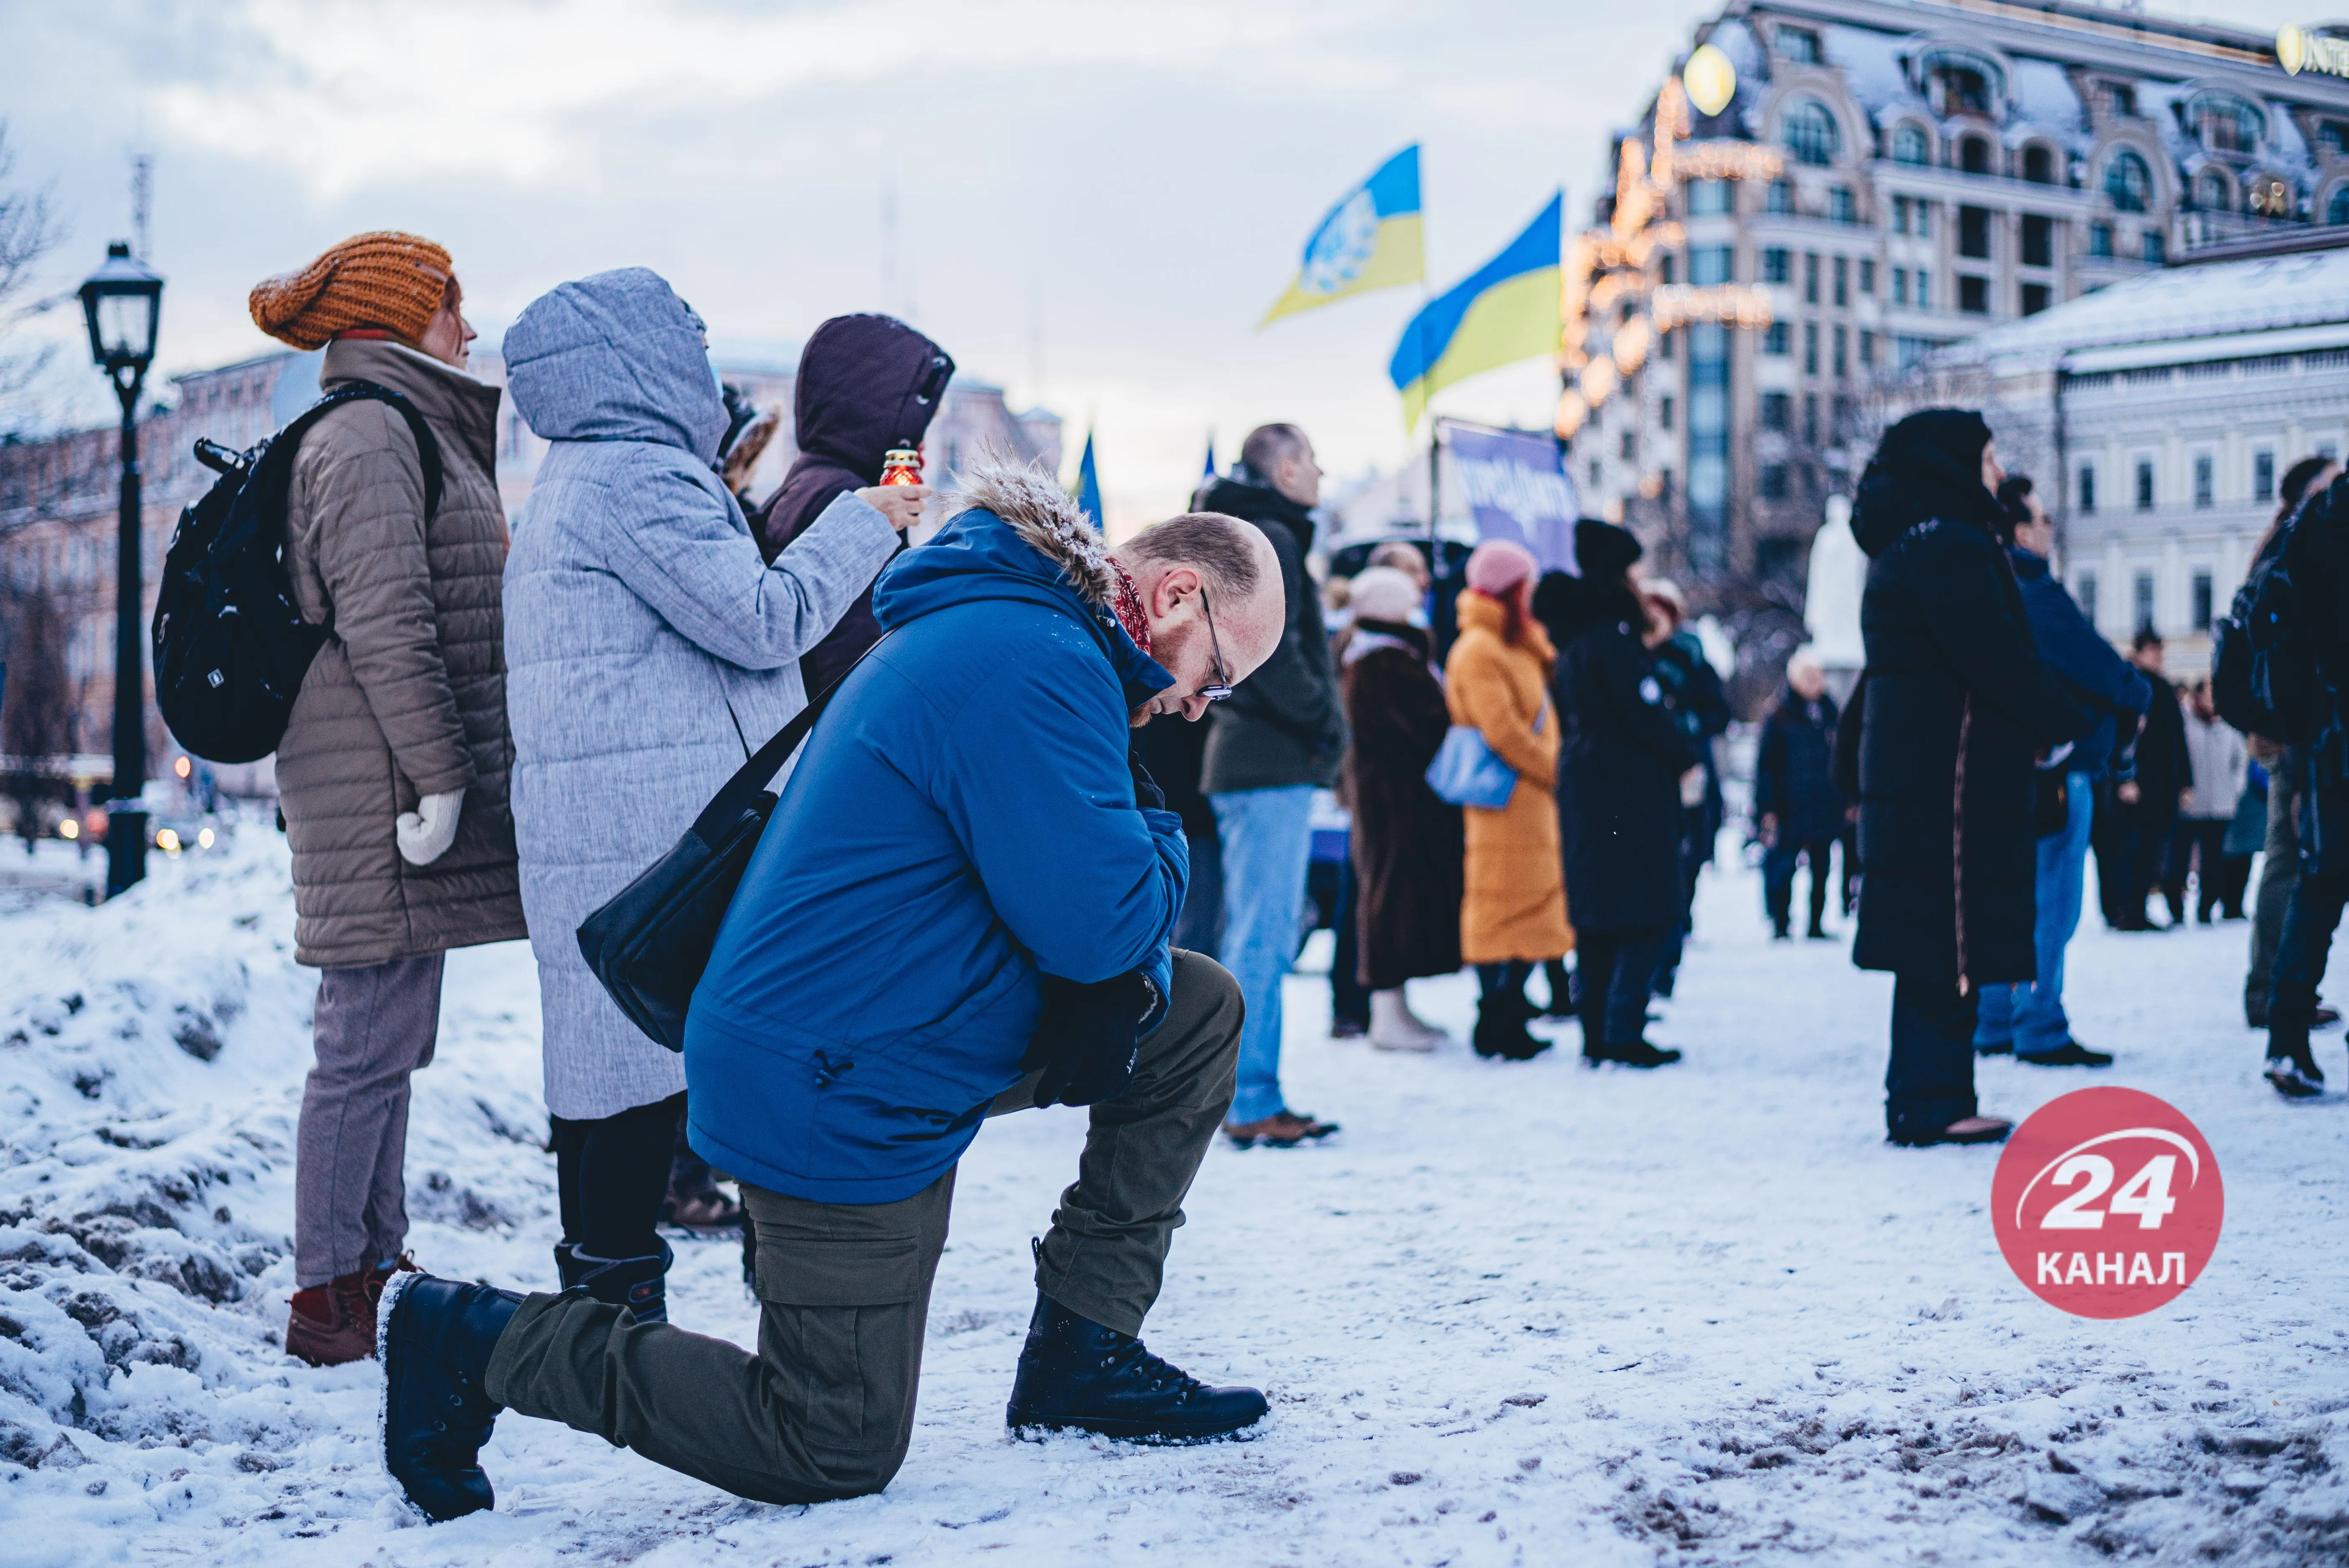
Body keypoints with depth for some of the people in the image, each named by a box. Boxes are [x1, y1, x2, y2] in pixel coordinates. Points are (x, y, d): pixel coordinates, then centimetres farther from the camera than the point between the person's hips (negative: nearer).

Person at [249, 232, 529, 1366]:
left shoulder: (418, 434, 22)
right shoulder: (368, 434, -11)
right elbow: (384, 620, -19)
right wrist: (438, 772, -21)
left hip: (394, 795, 10)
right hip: (381, 794, -10)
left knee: (389, 1046, 15)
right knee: (369, 1046, -6)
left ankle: (376, 1272, 23)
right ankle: (326, 1302, -1)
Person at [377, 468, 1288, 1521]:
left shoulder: (986, 633, 12)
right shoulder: (1035, 665, -23)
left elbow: (1060, 891, 16)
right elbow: (1098, 917, -27)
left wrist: (1129, 972, -5)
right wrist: (1162, 842, -5)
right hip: (845, 1097, -11)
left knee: (1198, 1012, 9)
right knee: (834, 1456, -1)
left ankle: (1080, 1356, 13)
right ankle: (479, 1341, 5)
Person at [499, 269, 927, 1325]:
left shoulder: (571, 484, 23)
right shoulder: (638, 476, -11)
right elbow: (764, 622, -13)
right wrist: (865, 524, -1)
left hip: (590, 837, 11)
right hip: (656, 831, -11)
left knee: (608, 1062, 12)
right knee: (650, 1068, -8)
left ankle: (598, 1315, 18)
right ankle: (620, 1289, -6)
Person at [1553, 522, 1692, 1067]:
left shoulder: (1575, 642, 14)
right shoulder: (1614, 635, -14)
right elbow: (1644, 711, -17)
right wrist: (1686, 757, -4)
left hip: (1584, 780, 9)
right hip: (1630, 789, -9)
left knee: (1596, 914, 11)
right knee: (1648, 915, -6)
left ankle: (1597, 1033, 12)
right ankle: (1623, 1031, -12)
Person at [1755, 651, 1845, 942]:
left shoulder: (1830, 713, 13)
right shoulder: (1779, 716, -2)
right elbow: (1765, 763, -4)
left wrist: (1847, 800, 15)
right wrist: (1767, 807, -10)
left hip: (1825, 806, 5)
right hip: (1789, 809, -5)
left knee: (1821, 868, 7)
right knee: (1782, 866, -7)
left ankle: (1817, 924, 14)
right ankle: (1781, 924, 1)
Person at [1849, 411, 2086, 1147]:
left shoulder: (1906, 547, 19)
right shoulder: (1950, 547, -14)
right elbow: (2000, 661, -19)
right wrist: (2069, 726, -6)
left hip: (1909, 773, 10)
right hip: (1952, 774, -10)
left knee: (1932, 943, 13)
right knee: (1950, 943, -7)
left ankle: (1918, 1101, 16)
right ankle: (1936, 1103, -5)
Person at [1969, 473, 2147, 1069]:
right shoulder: (2033, 592, -16)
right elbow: (2094, 662, -16)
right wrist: (2138, 695, 5)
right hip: (2058, 769, -9)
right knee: (2050, 905, -5)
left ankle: (1994, 1025, 17)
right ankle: (2041, 1030, -4)